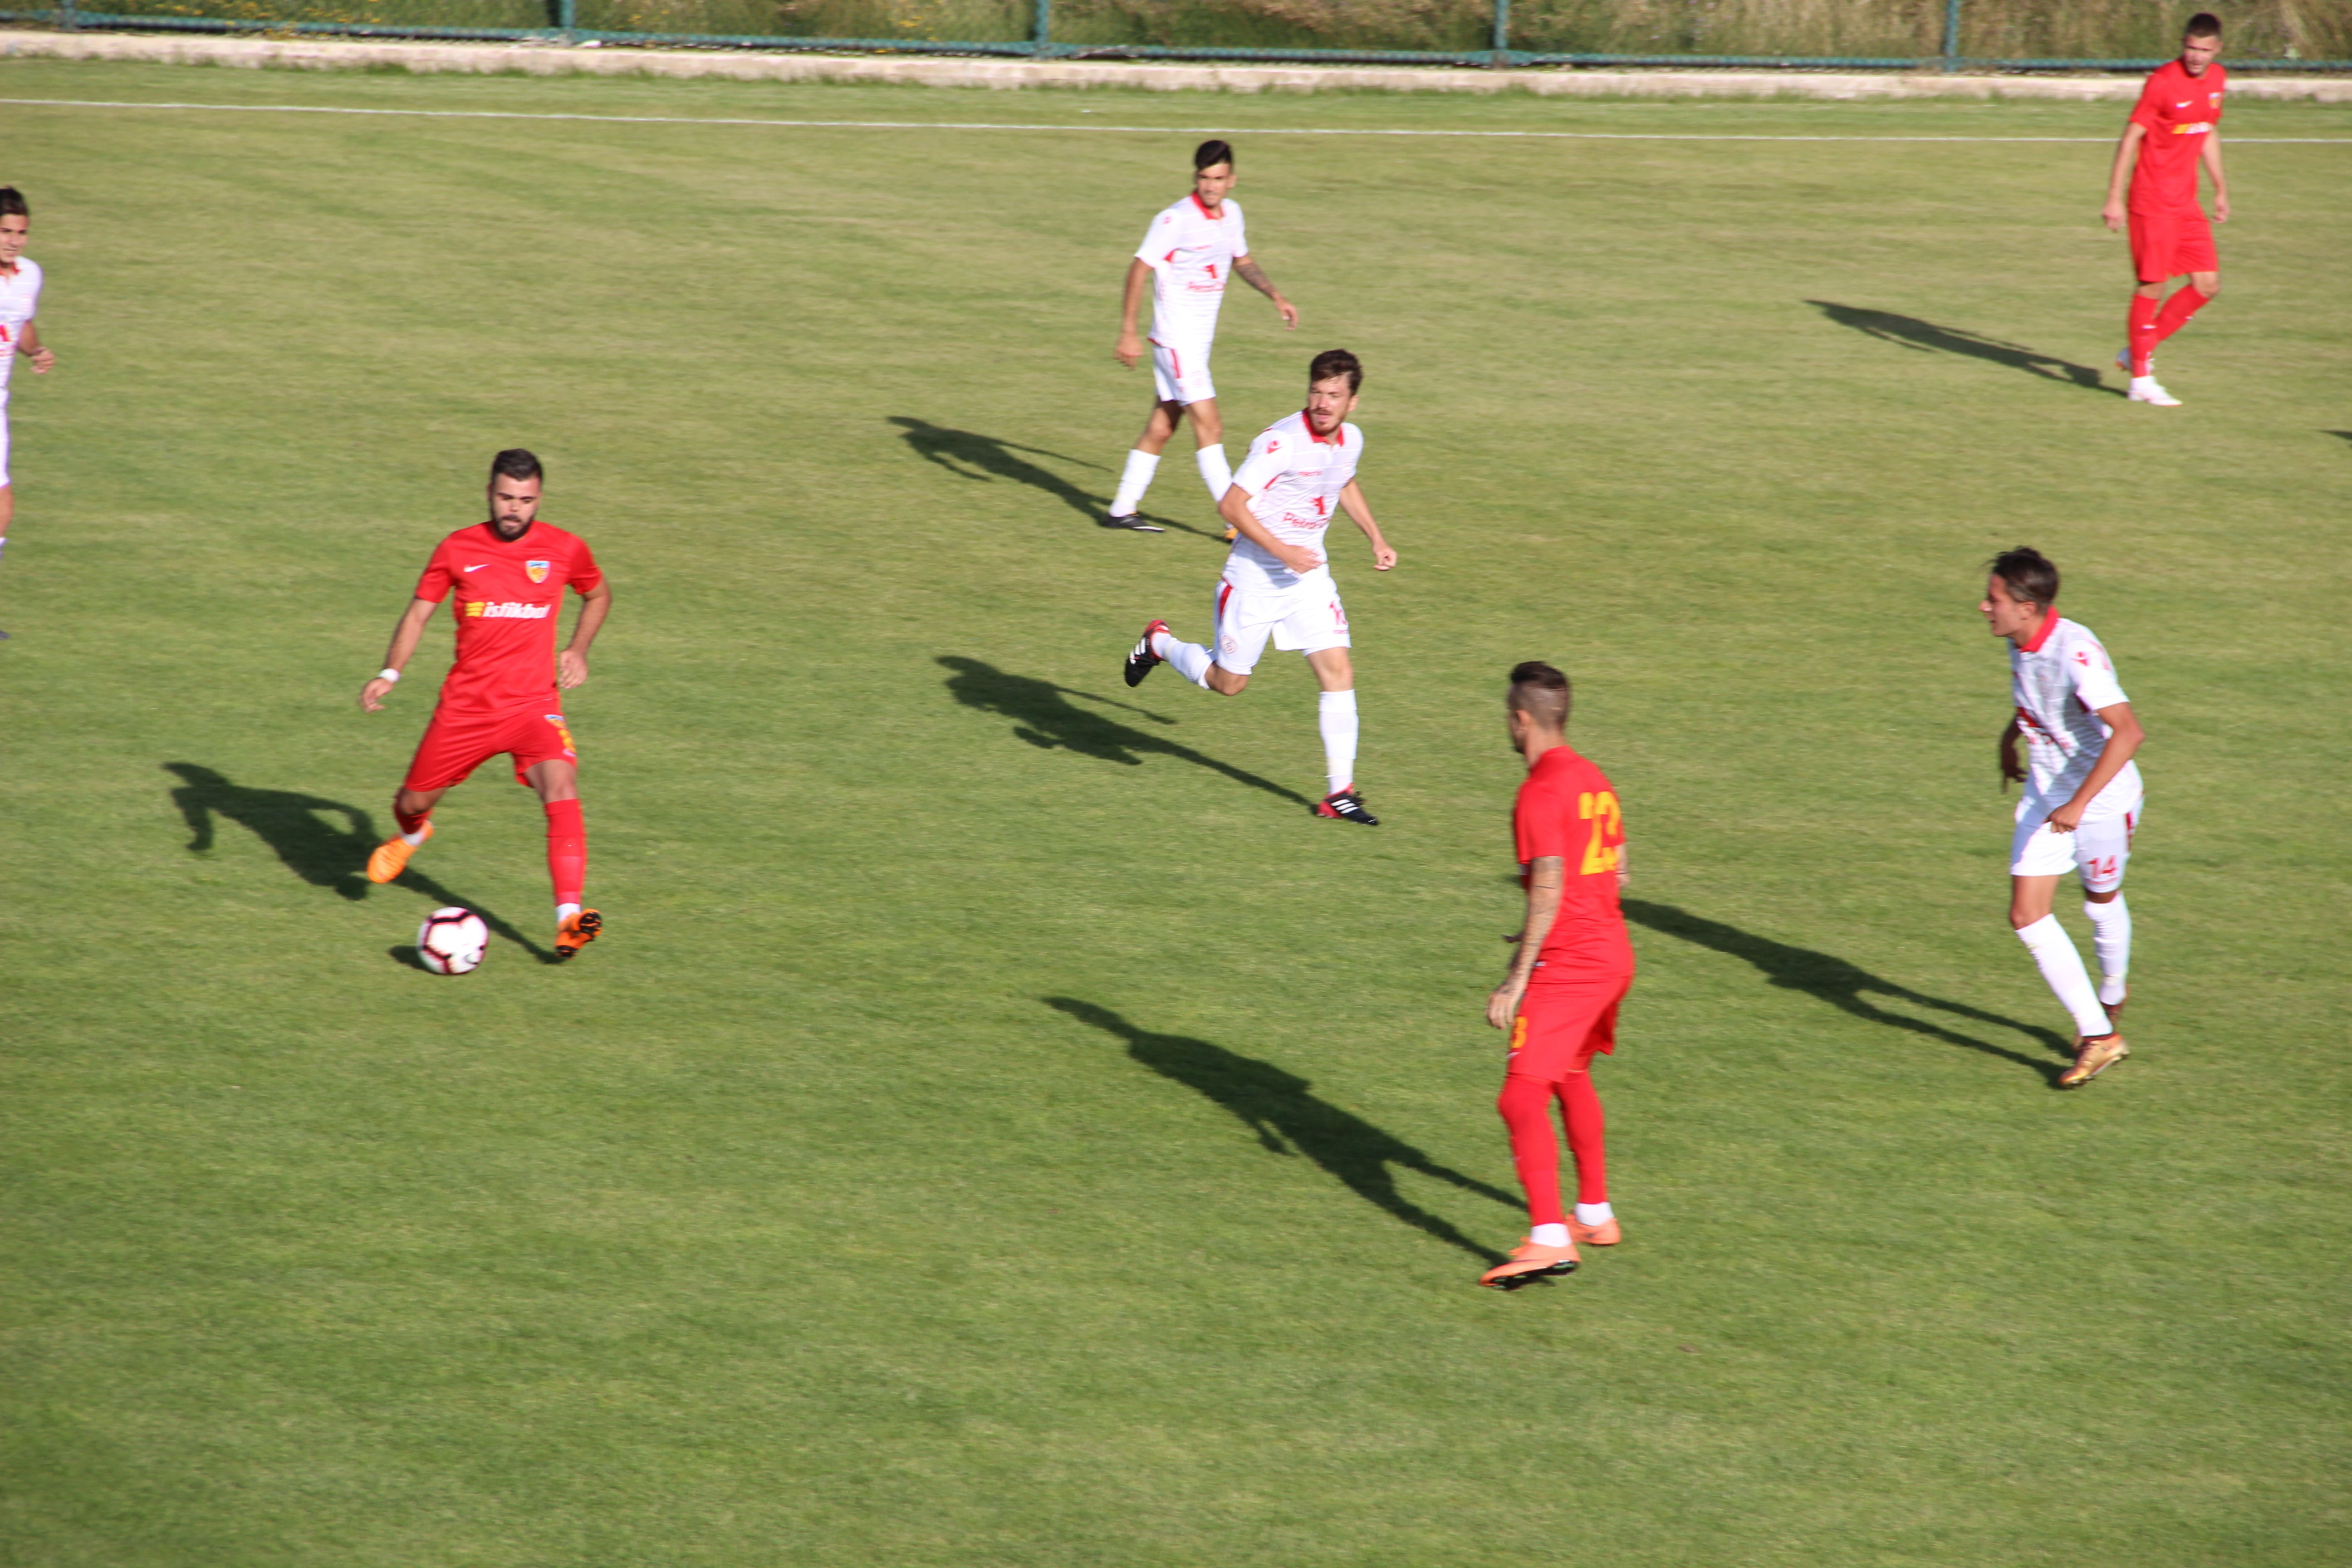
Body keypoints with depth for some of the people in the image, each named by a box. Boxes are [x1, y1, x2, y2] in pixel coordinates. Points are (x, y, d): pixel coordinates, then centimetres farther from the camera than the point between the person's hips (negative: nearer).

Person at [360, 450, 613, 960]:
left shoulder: (566, 550, -1)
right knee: (415, 800, 11)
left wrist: (578, 649, 3)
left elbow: (598, 596, 19)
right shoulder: (458, 550, -2)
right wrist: (390, 674, -6)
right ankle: (411, 835, 53)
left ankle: (568, 920, -34)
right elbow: (418, 612, 7)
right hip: (465, 705, 1)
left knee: (561, 789, -26)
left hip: (534, 704, -1)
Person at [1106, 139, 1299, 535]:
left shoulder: (1232, 213, 6)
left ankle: (1122, 510, 20)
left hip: (1200, 339, 8)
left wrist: (1277, 297, 14)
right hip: (1175, 337, -8)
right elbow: (1140, 268, -17)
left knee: (1161, 428, 12)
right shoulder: (1177, 219, -18)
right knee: (1209, 426, -10)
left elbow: (1242, 261, 24)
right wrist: (1128, 334, -21)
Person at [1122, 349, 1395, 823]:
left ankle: (1340, 792, -1)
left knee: (1339, 673, -7)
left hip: (1309, 576, 5)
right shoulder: (1282, 442, -24)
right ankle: (1158, 644, 37)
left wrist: (1377, 539, 17)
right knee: (1228, 681, 8)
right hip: (1254, 577, -5)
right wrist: (1282, 551, -27)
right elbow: (1231, 504, -23)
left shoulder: (1350, 440, 0)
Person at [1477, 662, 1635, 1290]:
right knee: (1572, 1078, 28)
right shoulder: (1594, 779, 12)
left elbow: (1549, 890, -22)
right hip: (1615, 954, 10)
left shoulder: (1542, 792, -16)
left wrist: (1516, 980, -22)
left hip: (1567, 966, -10)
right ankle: (1595, 1215, 38)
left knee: (1522, 1099, -14)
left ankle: (1549, 1240, -25)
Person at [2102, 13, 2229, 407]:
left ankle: (2138, 351, 17)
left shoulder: (2218, 80, 7)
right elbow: (2131, 137, -13)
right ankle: (2141, 379, 4)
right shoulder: (2163, 81, -14)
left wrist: (2221, 189, 23)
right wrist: (2115, 197, -17)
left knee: (2208, 285, 3)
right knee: (2152, 286, -6)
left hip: (2187, 203, 7)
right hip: (2152, 202, -7)